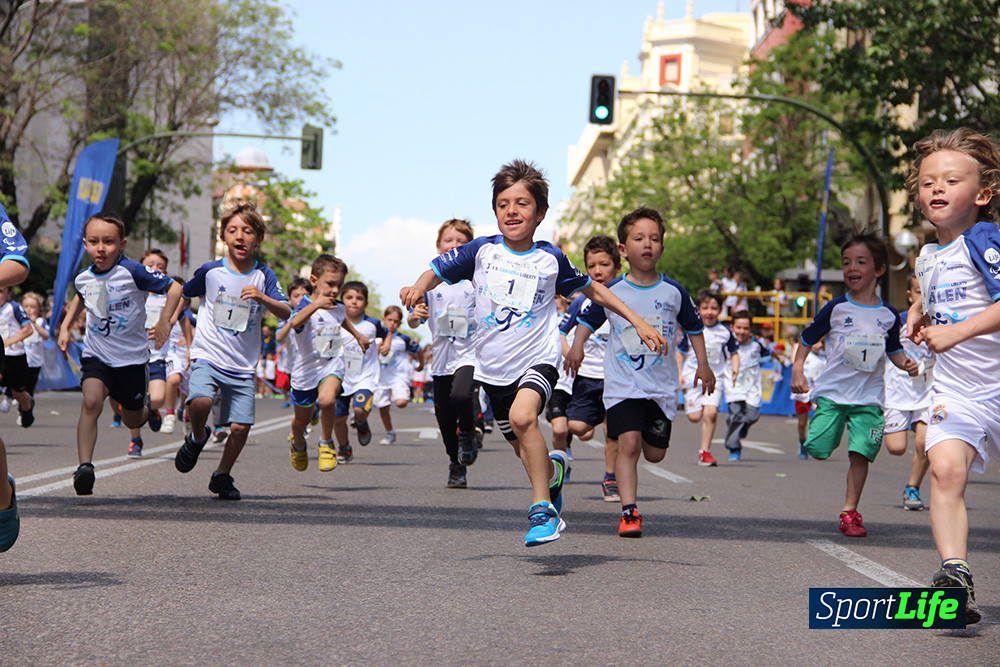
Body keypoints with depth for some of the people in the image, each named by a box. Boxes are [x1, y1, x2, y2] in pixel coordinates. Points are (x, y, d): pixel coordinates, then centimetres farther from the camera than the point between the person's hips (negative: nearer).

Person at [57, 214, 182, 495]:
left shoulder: (132, 272, -18)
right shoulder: (83, 278, -2)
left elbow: (174, 287, -13)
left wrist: (164, 321, -23)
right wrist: (65, 327, 17)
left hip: (132, 357, -2)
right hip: (96, 354, 2)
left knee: (132, 421, 13)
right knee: (91, 402, -25)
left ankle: (145, 406, 51)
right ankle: (84, 466, -25)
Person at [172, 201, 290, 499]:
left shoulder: (264, 276, 1)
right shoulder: (210, 271, 1)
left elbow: (286, 313, -9)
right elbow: (181, 296, 18)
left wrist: (262, 298, -26)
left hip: (243, 367, 2)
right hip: (207, 356, -1)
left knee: (241, 426, -5)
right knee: (201, 401, -29)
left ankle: (222, 476, 21)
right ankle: (197, 437, 5)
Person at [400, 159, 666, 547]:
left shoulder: (551, 259, -2)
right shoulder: (482, 251, -2)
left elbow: (593, 291, 11)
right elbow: (438, 272, 5)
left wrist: (638, 322, 8)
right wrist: (419, 287, -19)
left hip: (538, 359, -3)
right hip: (494, 367, 3)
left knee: (522, 416, -32)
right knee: (523, 449, 13)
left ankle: (543, 509, -24)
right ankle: (554, 470, 50)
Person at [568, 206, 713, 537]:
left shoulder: (673, 292, 0)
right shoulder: (612, 292, -2)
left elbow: (693, 327, 15)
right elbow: (588, 319, 15)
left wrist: (703, 365, 12)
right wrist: (577, 346, 2)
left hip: (662, 386, 2)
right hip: (623, 383, -2)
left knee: (654, 454, 7)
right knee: (628, 444, -17)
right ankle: (629, 512, -15)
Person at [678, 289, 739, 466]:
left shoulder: (724, 332, 2)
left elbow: (734, 352, 17)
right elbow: (680, 352, 7)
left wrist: (735, 367, -1)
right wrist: (679, 374, -2)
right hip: (693, 377, -1)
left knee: (711, 412, -16)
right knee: (695, 417, -5)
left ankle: (705, 450, -3)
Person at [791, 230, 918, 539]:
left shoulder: (888, 315, 6)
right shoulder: (836, 308, -1)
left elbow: (893, 349, 20)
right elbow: (807, 339, 6)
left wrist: (905, 363, -1)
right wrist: (798, 369, -5)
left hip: (869, 397, 1)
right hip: (832, 391, -1)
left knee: (861, 453, -8)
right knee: (818, 449, -10)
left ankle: (850, 512, 3)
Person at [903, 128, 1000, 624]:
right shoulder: (928, 257, 13)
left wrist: (956, 332, -32)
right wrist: (919, 313, 16)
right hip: (956, 390, 5)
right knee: (946, 468, -20)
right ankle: (955, 574, -30)